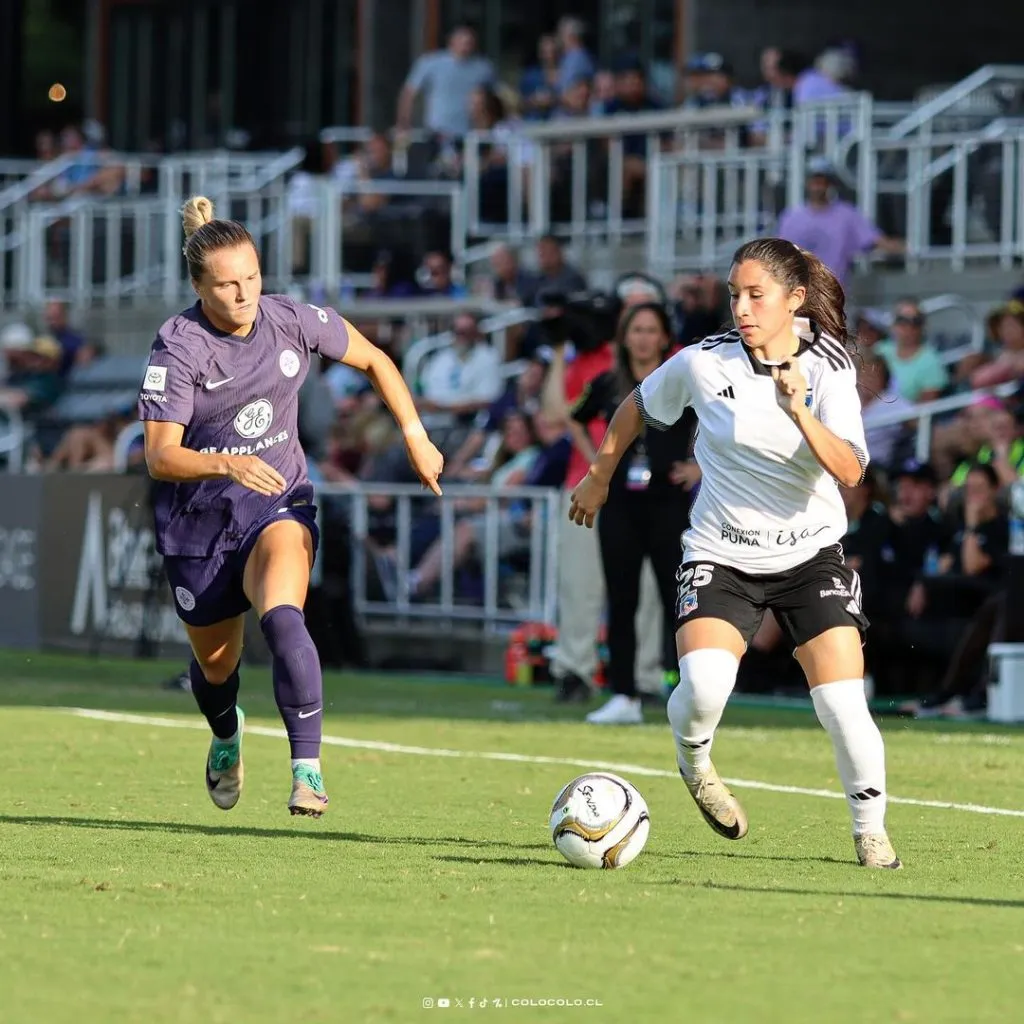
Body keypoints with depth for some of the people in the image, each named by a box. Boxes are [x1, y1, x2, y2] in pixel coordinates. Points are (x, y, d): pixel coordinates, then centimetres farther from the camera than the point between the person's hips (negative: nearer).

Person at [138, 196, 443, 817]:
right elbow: (161, 457, -27)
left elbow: (374, 361, 9)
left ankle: (308, 768, -29)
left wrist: (415, 435, 1)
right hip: (197, 520, 0)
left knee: (282, 618, -29)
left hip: (278, 505, 0)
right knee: (216, 663, 15)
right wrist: (227, 464, -45)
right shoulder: (178, 348, -20)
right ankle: (226, 733, 52)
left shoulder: (293, 322, -10)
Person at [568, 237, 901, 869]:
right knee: (703, 685, -24)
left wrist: (799, 411, -37)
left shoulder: (828, 371, -12)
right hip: (720, 552, 0)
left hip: (810, 553, 0)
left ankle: (871, 831, 12)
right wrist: (599, 478, 18)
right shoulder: (705, 362, -10)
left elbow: (850, 471, -25)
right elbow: (639, 406, 11)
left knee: (843, 706, -12)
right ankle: (694, 762, 11)